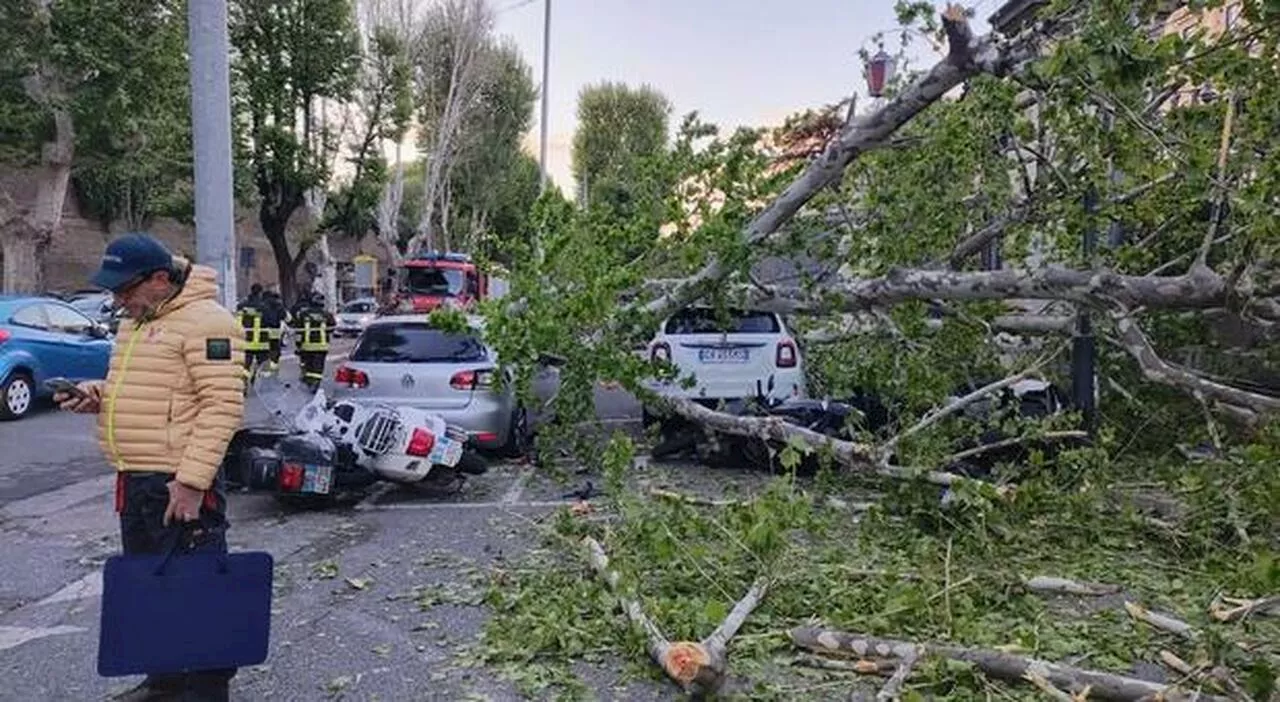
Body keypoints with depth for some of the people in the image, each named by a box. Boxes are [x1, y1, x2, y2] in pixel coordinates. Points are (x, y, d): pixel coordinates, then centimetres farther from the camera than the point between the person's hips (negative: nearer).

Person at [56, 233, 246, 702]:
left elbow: (223, 406, -21)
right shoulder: (137, 321, 16)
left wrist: (191, 481, -25)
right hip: (135, 481, 10)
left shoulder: (204, 321, -16)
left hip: (178, 484, -10)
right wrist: (97, 395, 6)